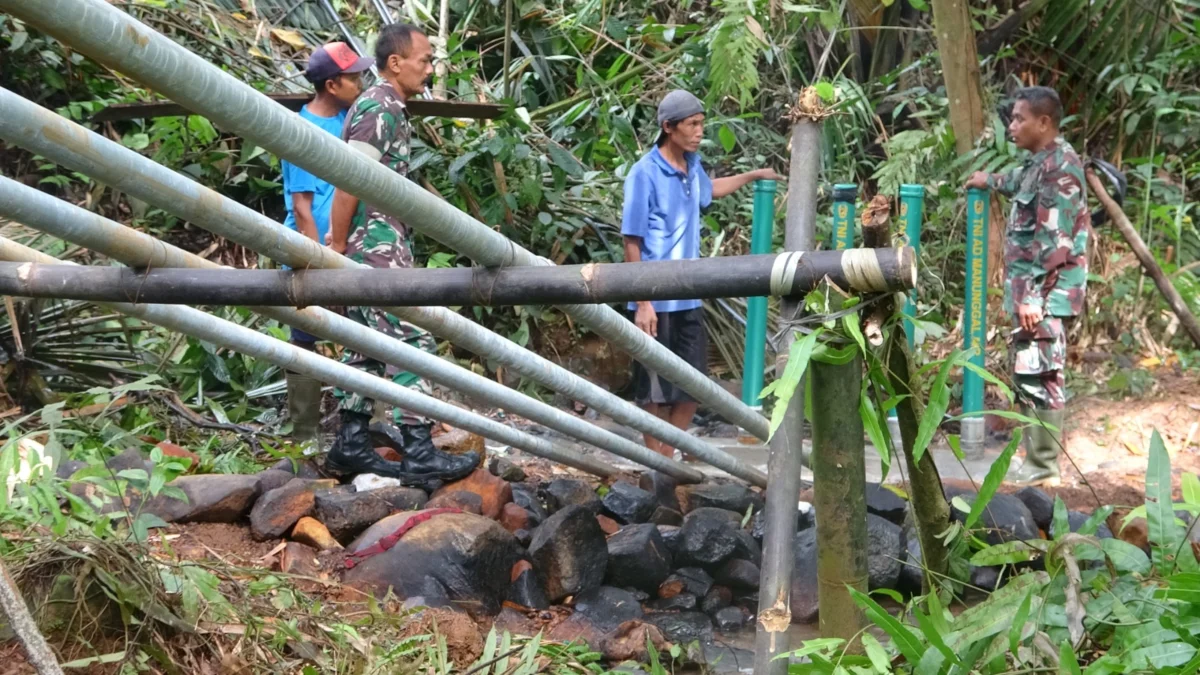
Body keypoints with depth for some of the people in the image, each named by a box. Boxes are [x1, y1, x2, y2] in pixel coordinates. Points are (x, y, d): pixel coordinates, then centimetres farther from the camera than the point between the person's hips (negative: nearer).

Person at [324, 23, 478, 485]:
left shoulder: (388, 109, 17)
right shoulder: (380, 108, -14)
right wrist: (335, 250, -18)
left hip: (379, 246, 10)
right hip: (376, 247, -10)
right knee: (410, 342, -10)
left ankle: (351, 445, 16)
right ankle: (418, 454, -9)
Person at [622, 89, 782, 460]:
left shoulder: (692, 166, 6)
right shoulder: (645, 174, -15)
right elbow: (632, 243, -15)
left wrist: (752, 176, 34)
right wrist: (642, 303, -19)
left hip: (689, 298, 7)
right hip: (658, 301, -7)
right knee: (656, 388, 3)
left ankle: (670, 456, 26)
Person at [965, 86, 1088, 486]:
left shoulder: (1060, 165, -15)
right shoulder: (1040, 164, 14)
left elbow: (1054, 239, -22)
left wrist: (1033, 294, -24)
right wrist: (991, 180, 58)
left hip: (1046, 293, -10)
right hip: (1034, 291, 10)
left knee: (1038, 377, -8)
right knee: (1028, 376, 12)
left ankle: (1042, 467, -3)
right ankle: (1037, 458, 19)